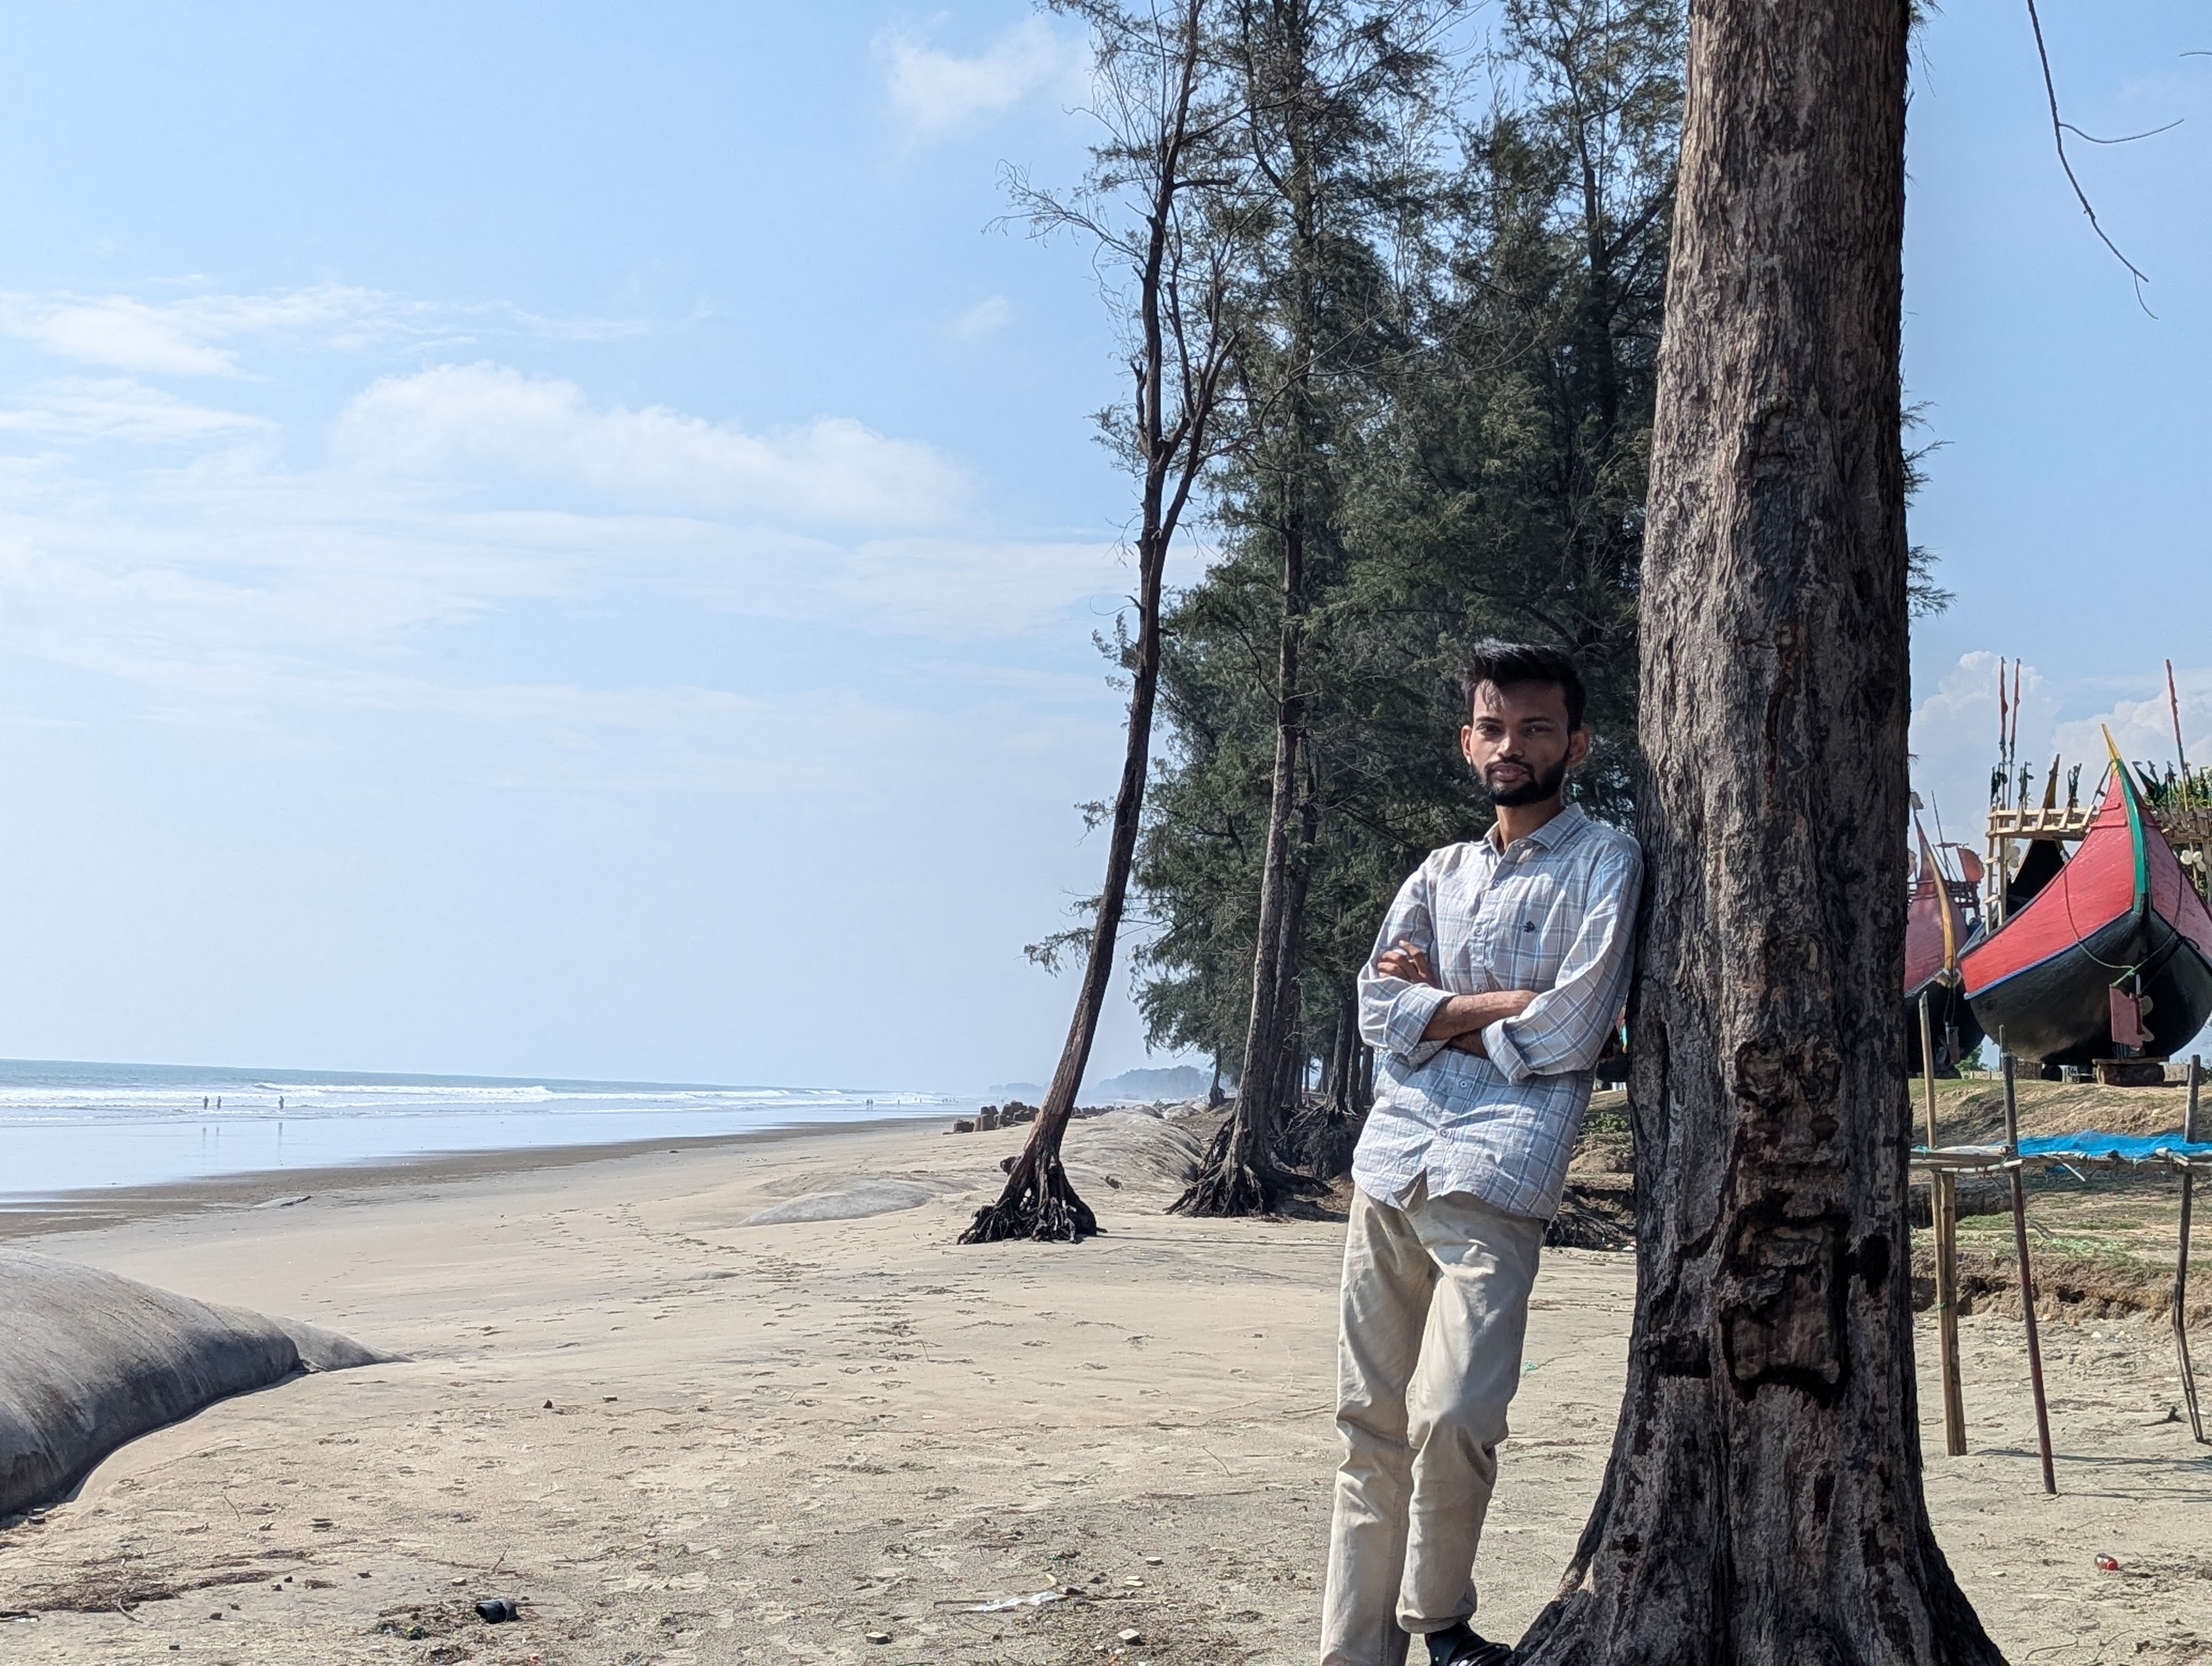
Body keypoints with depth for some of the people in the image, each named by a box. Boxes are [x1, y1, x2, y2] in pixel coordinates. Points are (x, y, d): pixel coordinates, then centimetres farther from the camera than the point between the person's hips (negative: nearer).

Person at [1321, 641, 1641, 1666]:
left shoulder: (1602, 864, 4)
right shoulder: (1439, 875, 20)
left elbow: (1570, 1035, -7)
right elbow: (1380, 1014, 8)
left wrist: (1439, 1008, 2)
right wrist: (1499, 1005, -4)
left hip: (1497, 1173, -5)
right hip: (1391, 1161, 5)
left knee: (1450, 1418, -14)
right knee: (1370, 1421, 3)